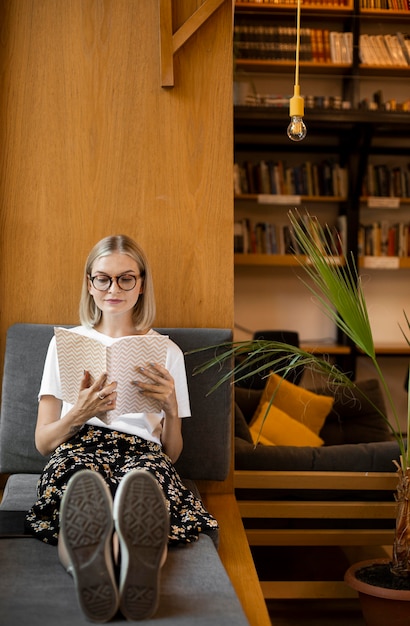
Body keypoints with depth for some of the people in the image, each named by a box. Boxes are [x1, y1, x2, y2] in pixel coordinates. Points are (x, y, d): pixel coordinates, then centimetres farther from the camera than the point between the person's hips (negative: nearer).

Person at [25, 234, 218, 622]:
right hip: (78, 449, 0)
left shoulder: (167, 352, 21)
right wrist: (80, 413, -8)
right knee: (80, 470, -41)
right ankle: (88, 561, -70)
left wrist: (170, 407, -5)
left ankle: (138, 560, -71)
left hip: (142, 454, 0)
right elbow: (42, 442, 14)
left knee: (150, 471, -41)